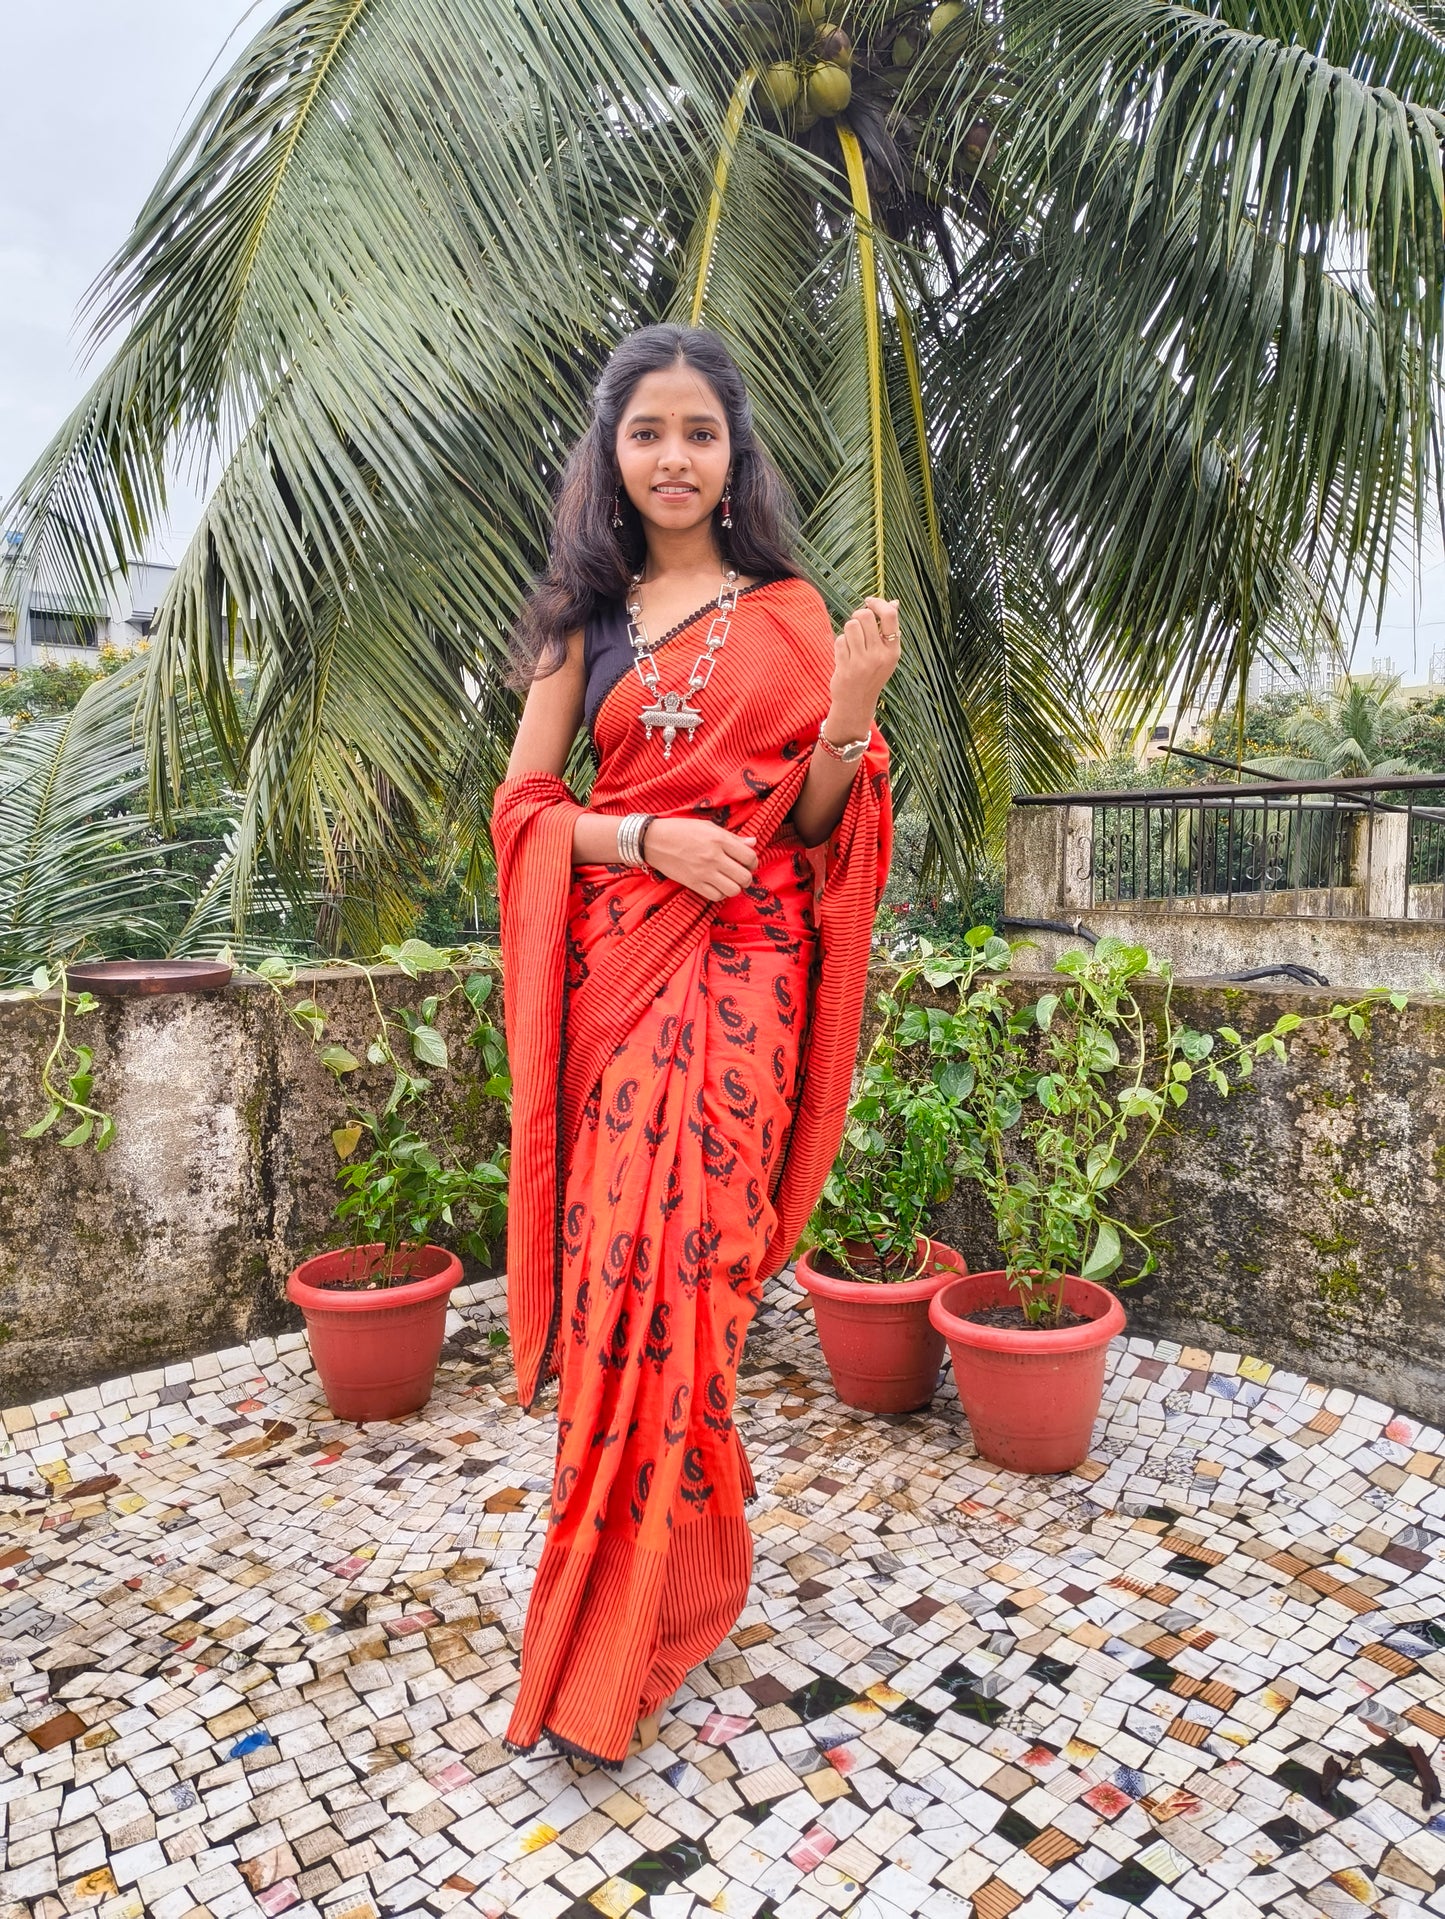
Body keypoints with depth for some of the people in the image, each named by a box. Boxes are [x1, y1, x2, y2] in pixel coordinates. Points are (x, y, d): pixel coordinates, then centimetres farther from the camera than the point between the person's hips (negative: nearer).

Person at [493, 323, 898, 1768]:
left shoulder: (788, 611, 9)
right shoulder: (585, 618, 12)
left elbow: (812, 823, 6)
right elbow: (525, 803, 8)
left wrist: (852, 712, -13)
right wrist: (652, 838, -9)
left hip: (743, 967, -2)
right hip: (616, 961, 2)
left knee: (678, 1263, -6)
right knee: (613, 1256, 1)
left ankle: (614, 1647, 10)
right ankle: (686, 1574, 26)